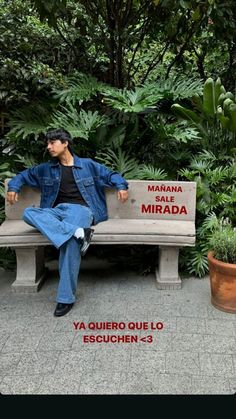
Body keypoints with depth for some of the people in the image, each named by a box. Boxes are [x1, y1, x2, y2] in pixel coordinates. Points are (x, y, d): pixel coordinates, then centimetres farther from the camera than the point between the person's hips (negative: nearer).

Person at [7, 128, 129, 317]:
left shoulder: (88, 165, 15)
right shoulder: (46, 169, 22)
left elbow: (111, 174, 19)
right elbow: (24, 175, 33)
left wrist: (121, 186, -1)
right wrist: (13, 186, 14)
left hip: (81, 209, -3)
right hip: (58, 211, 4)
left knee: (70, 241, -35)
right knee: (29, 213, -29)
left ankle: (66, 297, -27)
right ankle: (78, 232, -40)